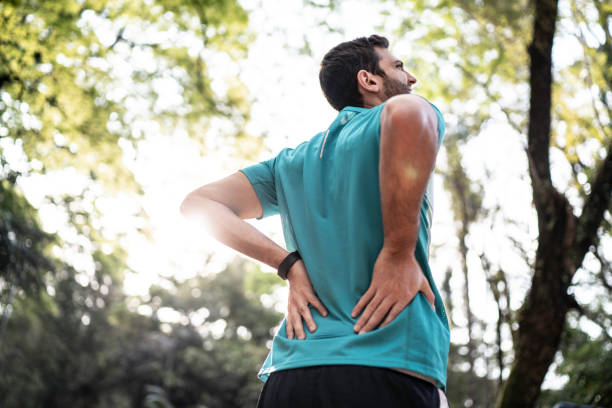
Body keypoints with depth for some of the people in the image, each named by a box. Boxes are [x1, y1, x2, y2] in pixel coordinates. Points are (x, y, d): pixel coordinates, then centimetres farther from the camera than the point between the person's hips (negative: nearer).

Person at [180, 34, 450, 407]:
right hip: (389, 371, -6)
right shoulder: (414, 115, 3)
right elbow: (406, 112, -22)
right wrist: (399, 254, -16)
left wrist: (289, 263, 8)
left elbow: (200, 204, 16)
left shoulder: (292, 161, 20)